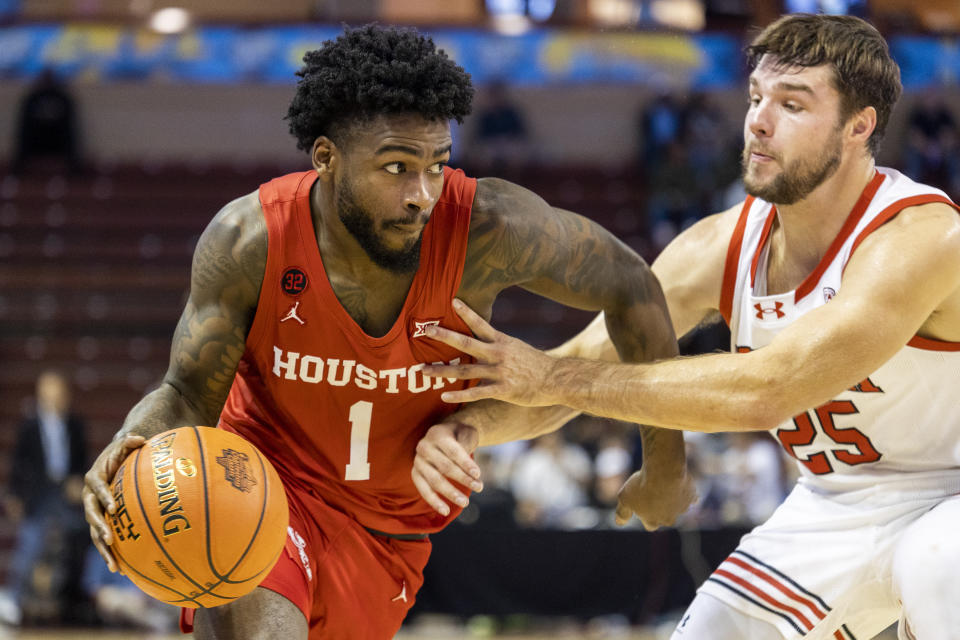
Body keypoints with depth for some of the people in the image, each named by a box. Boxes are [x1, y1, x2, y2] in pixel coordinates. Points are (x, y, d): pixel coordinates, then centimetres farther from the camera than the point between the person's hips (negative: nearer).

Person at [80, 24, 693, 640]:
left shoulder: (486, 229, -25)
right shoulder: (249, 240, -23)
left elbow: (629, 284, -9)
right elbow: (189, 397, -11)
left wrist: (666, 459, 1)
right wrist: (128, 451, -35)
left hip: (390, 530, 3)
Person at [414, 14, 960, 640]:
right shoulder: (720, 247, -9)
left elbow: (766, 391, -38)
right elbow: (583, 361, -8)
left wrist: (555, 378, -38)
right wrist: (465, 428, -29)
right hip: (838, 504, 6)